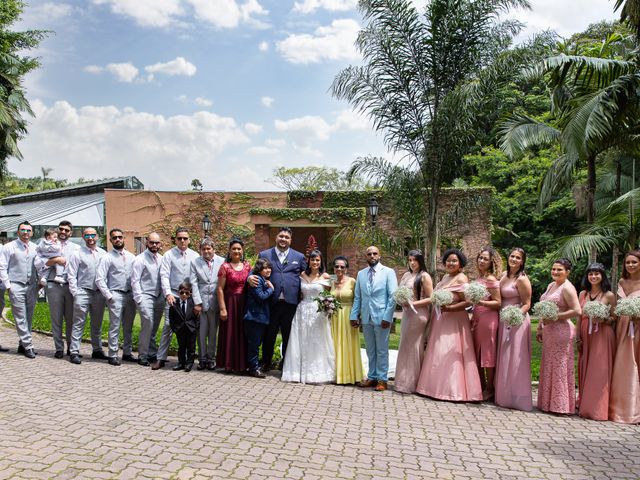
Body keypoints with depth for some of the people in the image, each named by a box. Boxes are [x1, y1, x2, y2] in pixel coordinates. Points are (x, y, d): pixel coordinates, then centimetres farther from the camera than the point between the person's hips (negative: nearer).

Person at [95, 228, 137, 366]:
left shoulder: (131, 257, 11)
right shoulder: (107, 258, -2)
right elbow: (99, 279, -7)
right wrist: (108, 296, -10)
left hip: (130, 295, 5)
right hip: (116, 295, -4)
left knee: (128, 327, 12)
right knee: (115, 326, -3)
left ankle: (127, 353, 22)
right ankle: (113, 355, 5)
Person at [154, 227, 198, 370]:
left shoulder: (195, 256, 7)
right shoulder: (169, 255, 2)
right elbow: (164, 276, -3)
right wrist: (168, 293, -15)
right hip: (173, 294, -2)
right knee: (168, 325, -5)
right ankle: (161, 358, 2)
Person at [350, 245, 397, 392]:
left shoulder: (388, 272, -1)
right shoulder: (361, 274, 11)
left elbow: (393, 296, -6)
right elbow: (357, 297, 12)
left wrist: (387, 317, -13)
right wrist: (354, 315, 4)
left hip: (382, 317, -4)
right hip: (366, 317, 4)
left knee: (382, 350, 4)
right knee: (370, 350, 11)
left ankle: (382, 379, 13)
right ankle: (372, 377, 21)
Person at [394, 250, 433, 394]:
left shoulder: (424, 276, -7)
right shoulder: (406, 275, 12)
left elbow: (431, 299, -10)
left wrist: (413, 303, -17)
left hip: (418, 314, -7)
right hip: (406, 313, 7)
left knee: (414, 347, 0)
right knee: (405, 347, 10)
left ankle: (411, 383, 10)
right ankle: (405, 381, 19)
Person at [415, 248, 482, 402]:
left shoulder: (461, 278, -11)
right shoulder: (445, 277, 14)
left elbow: (467, 302, -18)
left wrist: (449, 308, -27)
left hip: (454, 321, -8)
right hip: (440, 321, 9)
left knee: (450, 355, -5)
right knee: (438, 355, 11)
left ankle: (454, 390, 3)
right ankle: (439, 386, 20)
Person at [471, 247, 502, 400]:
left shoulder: (491, 280, -11)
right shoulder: (478, 278, 12)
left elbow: (498, 303, -13)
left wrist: (480, 302, -24)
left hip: (488, 319, -8)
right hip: (477, 318, 8)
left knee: (488, 353, 1)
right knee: (477, 353, 11)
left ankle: (489, 389, 12)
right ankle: (481, 386, 23)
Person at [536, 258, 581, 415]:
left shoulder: (567, 288, -12)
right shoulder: (551, 285, 15)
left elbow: (577, 311, -21)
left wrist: (555, 317, -19)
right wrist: (540, 328, 20)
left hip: (562, 330, -9)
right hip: (549, 331, 9)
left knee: (560, 367, -1)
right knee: (548, 366, 13)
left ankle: (562, 405, 9)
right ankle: (549, 403, 22)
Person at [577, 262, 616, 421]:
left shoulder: (609, 295, -3)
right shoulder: (583, 294, 9)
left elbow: (614, 317, 0)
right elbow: (579, 317, 9)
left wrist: (603, 320, -20)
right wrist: (578, 338, 5)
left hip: (603, 336, -4)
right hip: (586, 336, 4)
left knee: (600, 371, -3)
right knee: (585, 370, 9)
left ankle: (598, 408, 5)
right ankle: (584, 404, 20)